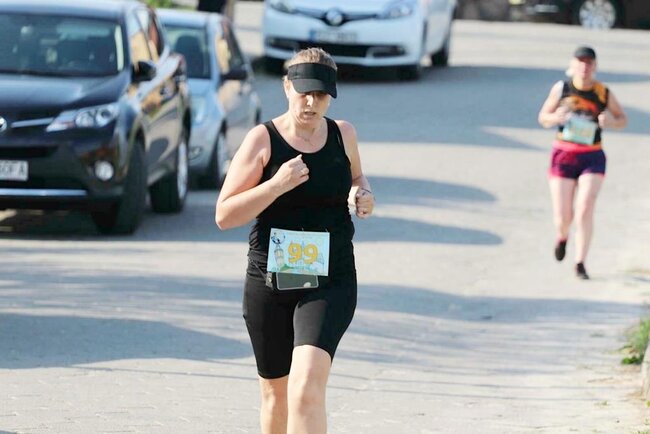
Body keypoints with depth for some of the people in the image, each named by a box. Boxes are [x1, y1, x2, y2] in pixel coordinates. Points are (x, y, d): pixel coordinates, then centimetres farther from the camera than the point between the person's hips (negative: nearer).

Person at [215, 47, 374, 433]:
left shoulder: (343, 134, 4)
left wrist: (364, 196, 3)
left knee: (307, 386, -20)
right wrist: (277, 185, -21)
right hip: (269, 280, 0)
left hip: (330, 282, 0)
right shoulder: (263, 140, -5)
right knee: (276, 392, 13)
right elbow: (224, 215, -8)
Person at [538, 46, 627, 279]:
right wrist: (555, 117, -16)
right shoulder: (561, 89, -2)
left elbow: (622, 119, 9)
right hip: (563, 155, 1)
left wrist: (611, 122, -14)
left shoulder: (603, 93, -3)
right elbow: (543, 118, 7)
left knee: (585, 209, -17)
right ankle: (562, 237, 38)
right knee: (562, 217, 1)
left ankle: (580, 263, -6)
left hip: (592, 157, -1)